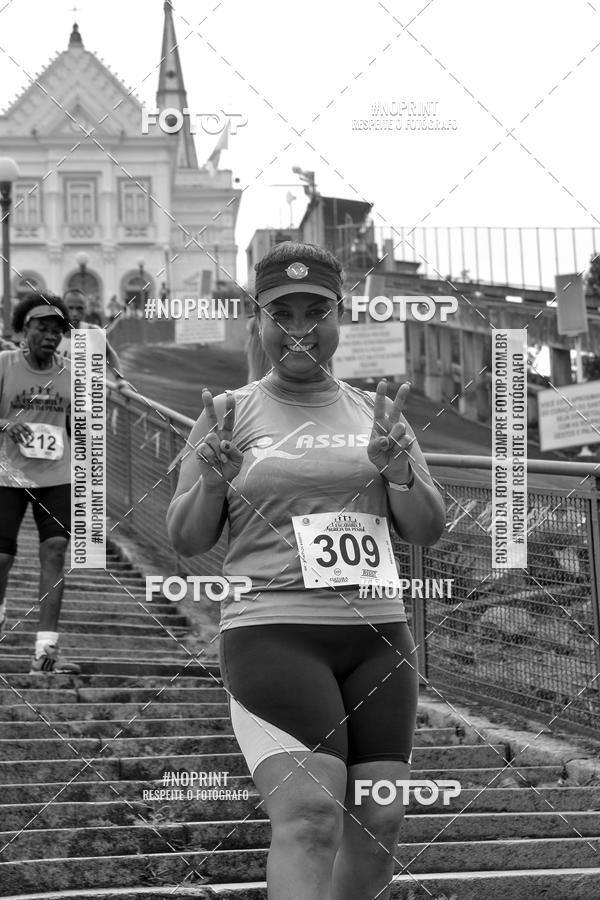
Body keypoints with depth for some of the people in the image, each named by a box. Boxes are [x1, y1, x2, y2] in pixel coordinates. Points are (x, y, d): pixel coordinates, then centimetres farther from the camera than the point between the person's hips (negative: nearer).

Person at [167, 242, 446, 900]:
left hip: (377, 632, 5)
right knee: (309, 815, -20)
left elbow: (428, 530, 11)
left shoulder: (374, 412, 14)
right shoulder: (231, 414, 5)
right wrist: (212, 479, -15)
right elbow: (185, 540, 5)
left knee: (378, 821, 2)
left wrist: (398, 468, -8)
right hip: (273, 631, -4)